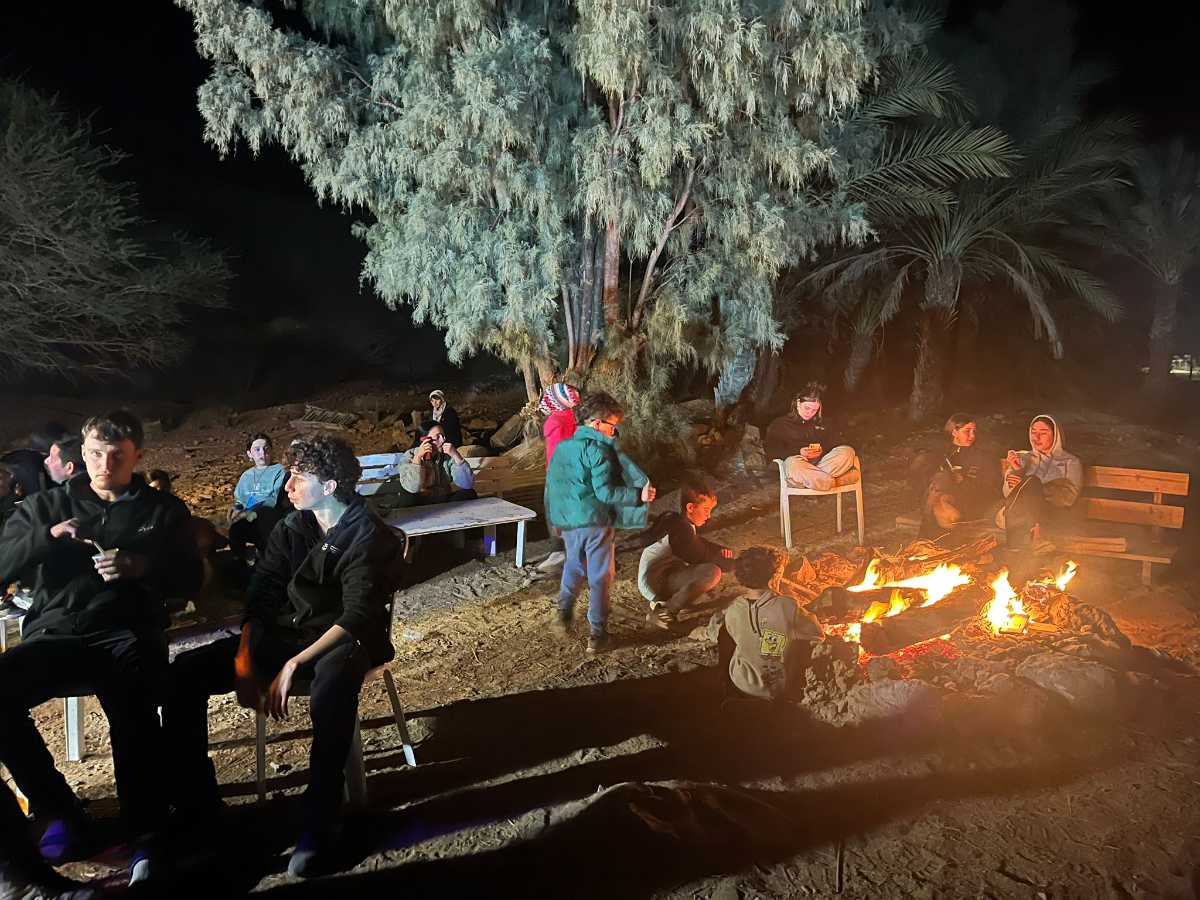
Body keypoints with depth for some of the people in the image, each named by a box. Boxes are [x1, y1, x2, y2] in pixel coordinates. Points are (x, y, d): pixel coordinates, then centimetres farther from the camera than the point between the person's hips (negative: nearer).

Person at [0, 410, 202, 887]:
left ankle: (146, 836, -22)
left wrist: (140, 567, -13)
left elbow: (190, 579, 5)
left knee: (134, 716, -35)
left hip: (125, 634, -2)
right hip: (56, 633, 3)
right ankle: (60, 812, -11)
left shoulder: (164, 509, 13)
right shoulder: (48, 504, 17)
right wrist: (48, 535, -13)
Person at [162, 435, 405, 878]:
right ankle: (196, 806, 1)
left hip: (344, 641, -6)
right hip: (284, 634, 7)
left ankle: (319, 823, -32)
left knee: (334, 679, -42)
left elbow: (358, 617, -23)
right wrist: (244, 659, -16)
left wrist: (293, 665, -31)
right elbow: (260, 599, 0)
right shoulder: (290, 528, 5)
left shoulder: (370, 536, -14)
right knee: (185, 672, -9)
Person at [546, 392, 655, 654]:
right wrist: (638, 495, -12)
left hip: (566, 521, 6)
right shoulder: (598, 450, -14)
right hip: (594, 521, -6)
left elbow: (553, 483, 15)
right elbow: (605, 492, -19)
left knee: (574, 565, 28)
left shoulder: (562, 446, 8)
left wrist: (558, 520, 24)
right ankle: (597, 634, 7)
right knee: (600, 576, 4)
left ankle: (564, 611, 24)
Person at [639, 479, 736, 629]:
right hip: (655, 583, -10)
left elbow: (699, 544, 25)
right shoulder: (681, 529, -20)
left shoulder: (674, 520, 11)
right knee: (712, 572, -26)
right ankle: (663, 612, -15)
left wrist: (722, 550, 9)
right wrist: (733, 563, -7)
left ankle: (664, 601, 11)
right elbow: (703, 557, -17)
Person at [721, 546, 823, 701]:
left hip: (741, 684, 2)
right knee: (806, 641, 20)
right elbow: (819, 635, -12)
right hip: (779, 692, -2)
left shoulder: (733, 611, -18)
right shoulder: (788, 608, -28)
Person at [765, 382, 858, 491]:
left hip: (821, 461, 4)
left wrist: (822, 450, -4)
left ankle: (816, 476, -38)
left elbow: (832, 445, 21)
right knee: (793, 463, -41)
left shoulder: (821, 424, 31)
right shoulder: (779, 424, 16)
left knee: (848, 451, -24)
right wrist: (798, 452, -12)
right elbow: (771, 452, 4)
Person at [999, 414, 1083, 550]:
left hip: (1054, 515, -2)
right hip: (1021, 512, 2)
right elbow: (1008, 494, 10)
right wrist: (1016, 470, -8)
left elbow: (1068, 498, -2)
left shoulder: (1071, 461, 15)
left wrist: (1032, 489, -12)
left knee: (1031, 482, -31)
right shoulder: (1023, 457, 22)